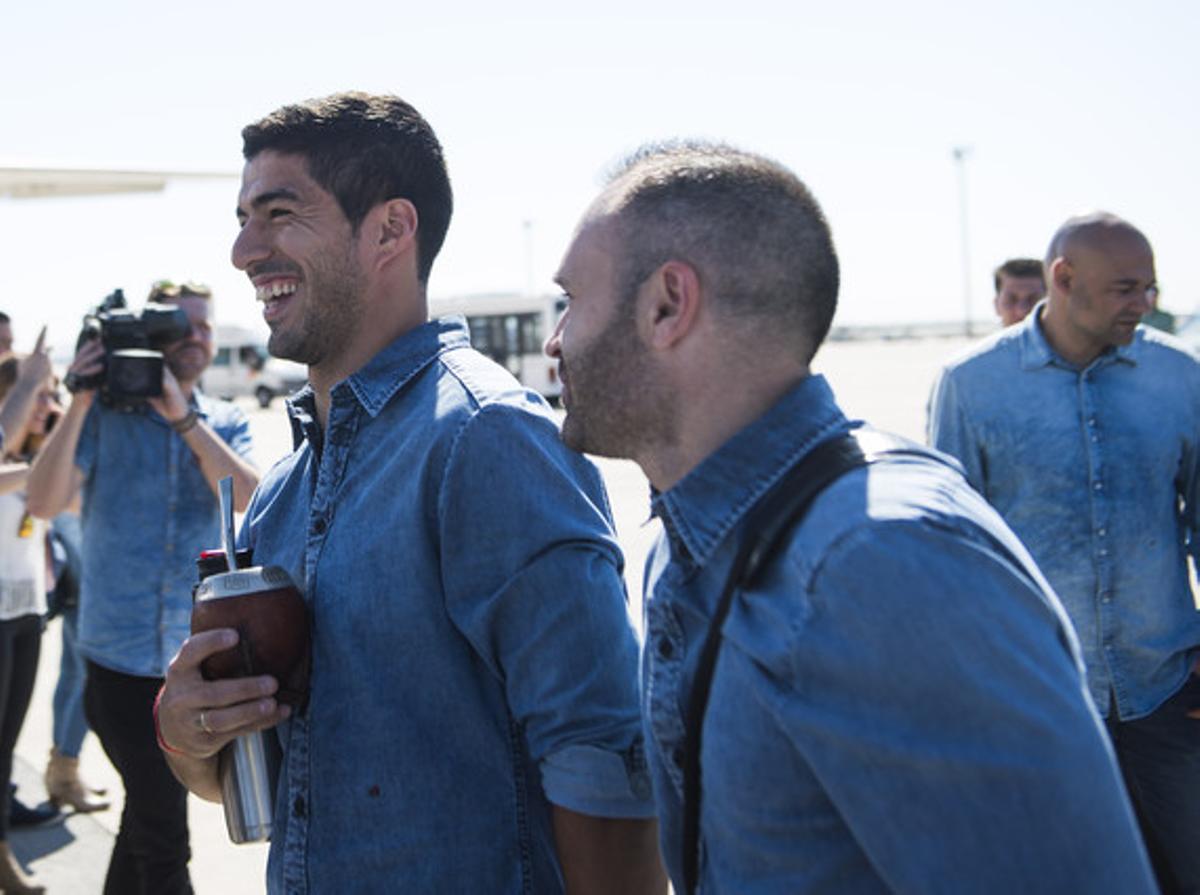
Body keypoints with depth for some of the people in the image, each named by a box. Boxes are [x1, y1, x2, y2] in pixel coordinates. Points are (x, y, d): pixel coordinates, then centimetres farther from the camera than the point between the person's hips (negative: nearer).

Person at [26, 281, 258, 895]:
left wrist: (182, 417, -18)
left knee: (147, 819, 18)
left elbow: (246, 496, -12)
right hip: (119, 654, -3)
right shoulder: (104, 414, -2)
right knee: (163, 836, -4)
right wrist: (79, 404, -20)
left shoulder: (225, 424, 6)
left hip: (193, 657, 3)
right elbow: (44, 502, -14)